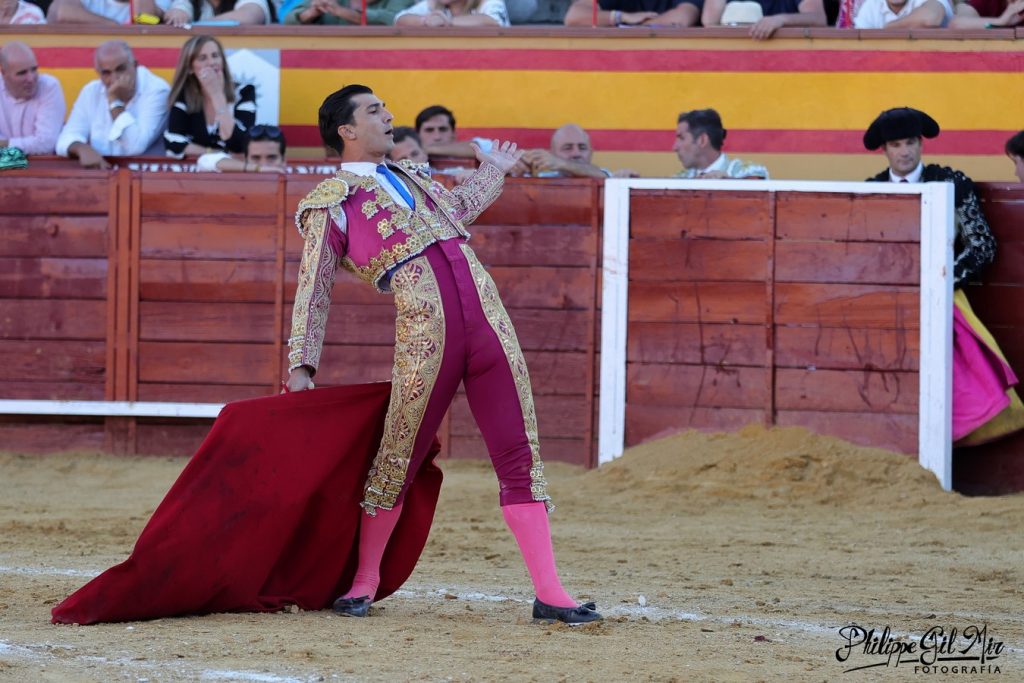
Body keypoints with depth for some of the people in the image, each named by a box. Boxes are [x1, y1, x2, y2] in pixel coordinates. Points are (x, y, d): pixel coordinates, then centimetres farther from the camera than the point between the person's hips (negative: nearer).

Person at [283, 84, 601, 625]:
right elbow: (314, 291, 5)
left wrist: (492, 170, 63)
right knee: (398, 459, 0)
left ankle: (549, 594, -1)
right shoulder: (329, 204, 8)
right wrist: (301, 367, -2)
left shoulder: (410, 176, 27)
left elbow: (458, 209, 48)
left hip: (485, 314, 5)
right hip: (423, 331, -5)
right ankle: (364, 583, 19)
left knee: (519, 457, 0)